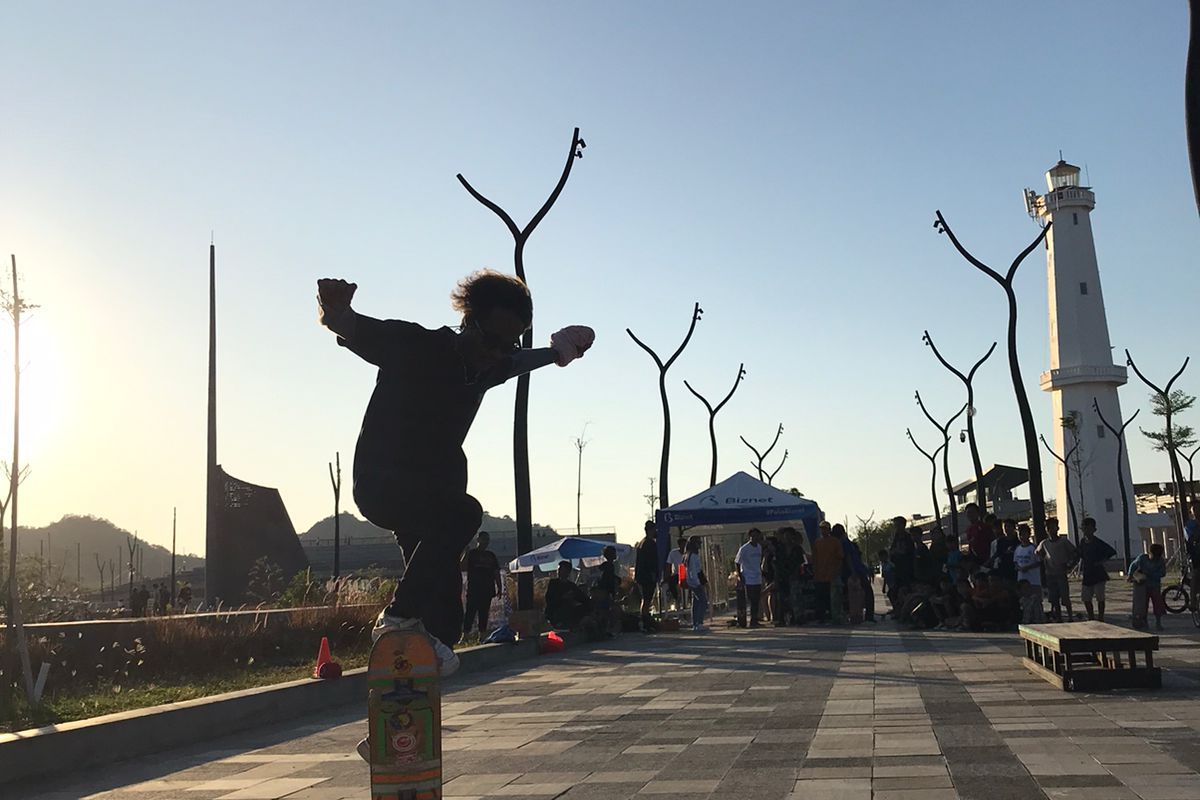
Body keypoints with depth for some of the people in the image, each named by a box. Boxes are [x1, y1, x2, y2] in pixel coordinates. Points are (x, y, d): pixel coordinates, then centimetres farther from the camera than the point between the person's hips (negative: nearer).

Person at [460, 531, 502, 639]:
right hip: (473, 589, -4)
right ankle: (464, 636, -9)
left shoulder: (491, 555, 16)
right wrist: (466, 555, -19)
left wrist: (499, 588, 10)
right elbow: (463, 568, -8)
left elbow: (496, 573, 17)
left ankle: (482, 636, 9)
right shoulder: (471, 553, 3)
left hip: (487, 590, 4)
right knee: (470, 613, -9)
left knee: (484, 614, 5)